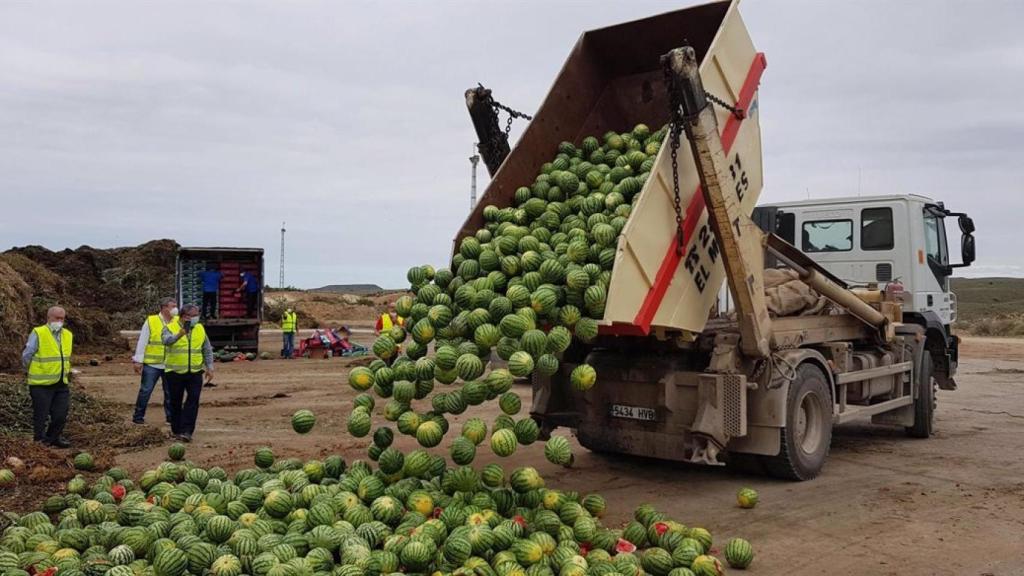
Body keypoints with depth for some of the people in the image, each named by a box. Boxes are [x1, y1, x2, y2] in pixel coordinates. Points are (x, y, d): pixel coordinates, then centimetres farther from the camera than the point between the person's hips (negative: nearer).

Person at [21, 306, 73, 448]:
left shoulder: (68, 335, 7)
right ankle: (39, 441, 18)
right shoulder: (38, 333, -12)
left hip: (61, 383, 6)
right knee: (41, 415, 5)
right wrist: (35, 372, 5)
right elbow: (26, 357, -5)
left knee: (61, 414, 10)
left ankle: (54, 437, 29)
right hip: (41, 383, -6)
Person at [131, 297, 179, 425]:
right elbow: (142, 342, -4)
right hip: (152, 364, -3)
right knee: (145, 391, 3)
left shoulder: (178, 322, 2)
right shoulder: (151, 321, -5)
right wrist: (138, 361, -6)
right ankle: (138, 416, 16)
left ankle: (171, 416, 19)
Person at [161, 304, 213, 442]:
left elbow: (207, 350, 12)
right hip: (175, 372, -2)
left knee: (193, 400, -8)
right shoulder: (170, 327, -4)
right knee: (176, 402, 8)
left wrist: (209, 368, 4)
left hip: (195, 372, 2)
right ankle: (176, 430, 23)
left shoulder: (200, 329, 8)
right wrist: (179, 335, -46)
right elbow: (166, 340, -27)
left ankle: (186, 431, -6)